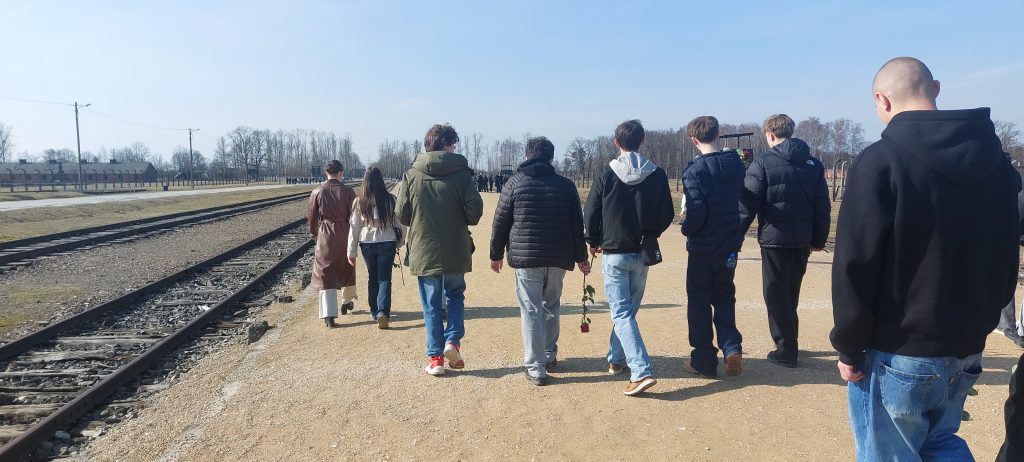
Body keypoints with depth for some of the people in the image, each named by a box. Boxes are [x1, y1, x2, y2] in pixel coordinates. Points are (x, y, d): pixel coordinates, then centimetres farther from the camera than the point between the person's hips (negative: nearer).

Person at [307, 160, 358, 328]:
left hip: (325, 237, 0)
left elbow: (311, 216, 3)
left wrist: (315, 234, 19)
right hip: (345, 235, 0)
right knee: (347, 268, 22)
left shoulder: (317, 192, -3)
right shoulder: (348, 192, -7)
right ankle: (346, 302, 40)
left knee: (325, 273, 2)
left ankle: (328, 315, -5)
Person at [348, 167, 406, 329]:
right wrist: (399, 243, 14)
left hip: (367, 244, 1)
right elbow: (400, 224, -2)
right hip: (387, 243, -1)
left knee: (373, 278, 18)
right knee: (384, 279, 3)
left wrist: (352, 251, 5)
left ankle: (374, 311, 26)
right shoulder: (390, 200, -7)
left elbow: (354, 227, -1)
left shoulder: (359, 202, -5)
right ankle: (383, 311, -13)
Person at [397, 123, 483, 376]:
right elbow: (475, 210, -12)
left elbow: (402, 215, -3)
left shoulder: (411, 175, -2)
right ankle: (453, 340, 6)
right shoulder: (461, 173, -7)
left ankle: (435, 357, 11)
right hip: (455, 251, -1)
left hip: (423, 251, 1)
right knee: (455, 295, 22)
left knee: (431, 305, 11)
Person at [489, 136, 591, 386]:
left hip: (525, 257, -3)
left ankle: (536, 367, 0)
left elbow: (500, 223, 1)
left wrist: (496, 254, 12)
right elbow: (577, 224, 7)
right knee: (551, 305, 20)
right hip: (558, 258, 3)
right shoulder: (566, 185, 6)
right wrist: (581, 258, 15)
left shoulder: (514, 183, 0)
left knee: (531, 310, 1)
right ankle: (549, 354, 30)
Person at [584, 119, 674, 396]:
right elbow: (667, 215, 2)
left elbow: (590, 214, -6)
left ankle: (641, 371, -14)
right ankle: (617, 360, 31)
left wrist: (594, 242, 11)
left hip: (613, 254, -3)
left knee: (621, 313, -3)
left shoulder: (607, 174, -10)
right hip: (642, 254, 3)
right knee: (628, 309, 19)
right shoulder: (657, 175, -2)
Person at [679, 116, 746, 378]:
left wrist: (686, 229, -3)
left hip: (703, 248, -5)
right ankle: (731, 347, 5)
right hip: (730, 245, 5)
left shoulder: (695, 171, -16)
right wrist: (735, 231, 14)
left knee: (699, 301, 8)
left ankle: (704, 361, 13)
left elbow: (696, 212, -22)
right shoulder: (736, 163, 2)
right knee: (724, 297, 20)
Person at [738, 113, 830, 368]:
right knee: (791, 293, 19)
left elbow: (747, 205, -11)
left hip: (774, 239, -5)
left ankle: (786, 351, 8)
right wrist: (819, 239, 15)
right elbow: (823, 206, 8)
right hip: (802, 240, 5)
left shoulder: (762, 163, -8)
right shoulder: (813, 163, 8)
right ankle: (790, 343, 29)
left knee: (776, 295, 4)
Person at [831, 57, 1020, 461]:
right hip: (966, 352, 6)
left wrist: (849, 349, -9)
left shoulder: (879, 162, -16)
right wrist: (979, 320, 20)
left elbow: (856, 266, -19)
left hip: (896, 355, -6)